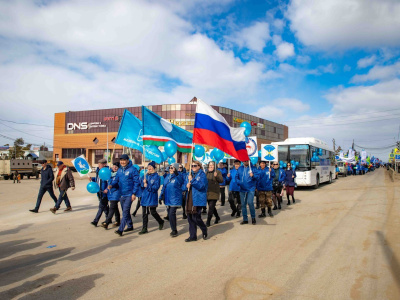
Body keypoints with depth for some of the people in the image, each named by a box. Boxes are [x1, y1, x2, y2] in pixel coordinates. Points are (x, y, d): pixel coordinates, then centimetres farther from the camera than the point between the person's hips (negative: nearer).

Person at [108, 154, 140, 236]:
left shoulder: (133, 169, -11)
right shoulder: (119, 170, 10)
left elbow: (137, 182, -12)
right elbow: (116, 180, 13)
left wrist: (134, 193, -16)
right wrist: (111, 185, -9)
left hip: (129, 194, -7)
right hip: (121, 194, 7)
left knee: (125, 211, -11)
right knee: (125, 211, 17)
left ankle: (120, 229, -11)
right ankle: (130, 226, 32)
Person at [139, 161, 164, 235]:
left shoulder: (156, 176, -8)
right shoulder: (145, 175, 10)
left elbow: (156, 187, -15)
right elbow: (142, 184, 9)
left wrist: (147, 186, -21)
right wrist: (144, 183, -12)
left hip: (152, 197, -5)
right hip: (145, 196, 5)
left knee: (153, 212, 3)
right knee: (144, 213, 6)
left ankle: (161, 222, 31)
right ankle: (144, 229, 14)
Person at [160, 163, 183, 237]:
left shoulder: (178, 177, -8)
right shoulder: (167, 177, 11)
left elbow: (181, 185, -26)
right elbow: (164, 187, 16)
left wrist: (176, 175, -28)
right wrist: (161, 197, 13)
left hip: (175, 200, -6)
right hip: (167, 199, 6)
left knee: (171, 214, -11)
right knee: (170, 215, 11)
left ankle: (174, 230, 5)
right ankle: (173, 230, 25)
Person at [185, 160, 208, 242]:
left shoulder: (202, 174, -4)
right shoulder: (191, 174, 19)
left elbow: (201, 186, -15)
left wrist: (192, 180, -19)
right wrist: (188, 185, 3)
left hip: (198, 199, -7)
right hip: (190, 199, 7)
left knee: (196, 218, -8)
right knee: (190, 218, 7)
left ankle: (204, 231, 19)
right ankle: (192, 236, 18)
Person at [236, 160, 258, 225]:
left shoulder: (252, 168, 0)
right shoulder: (240, 168, 10)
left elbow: (257, 176, -6)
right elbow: (236, 177, 15)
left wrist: (253, 175, -25)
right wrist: (238, 182, -3)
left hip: (250, 189, -4)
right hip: (242, 189, 4)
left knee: (250, 202, -16)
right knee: (243, 204, 6)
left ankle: (253, 217, 4)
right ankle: (245, 219, 18)